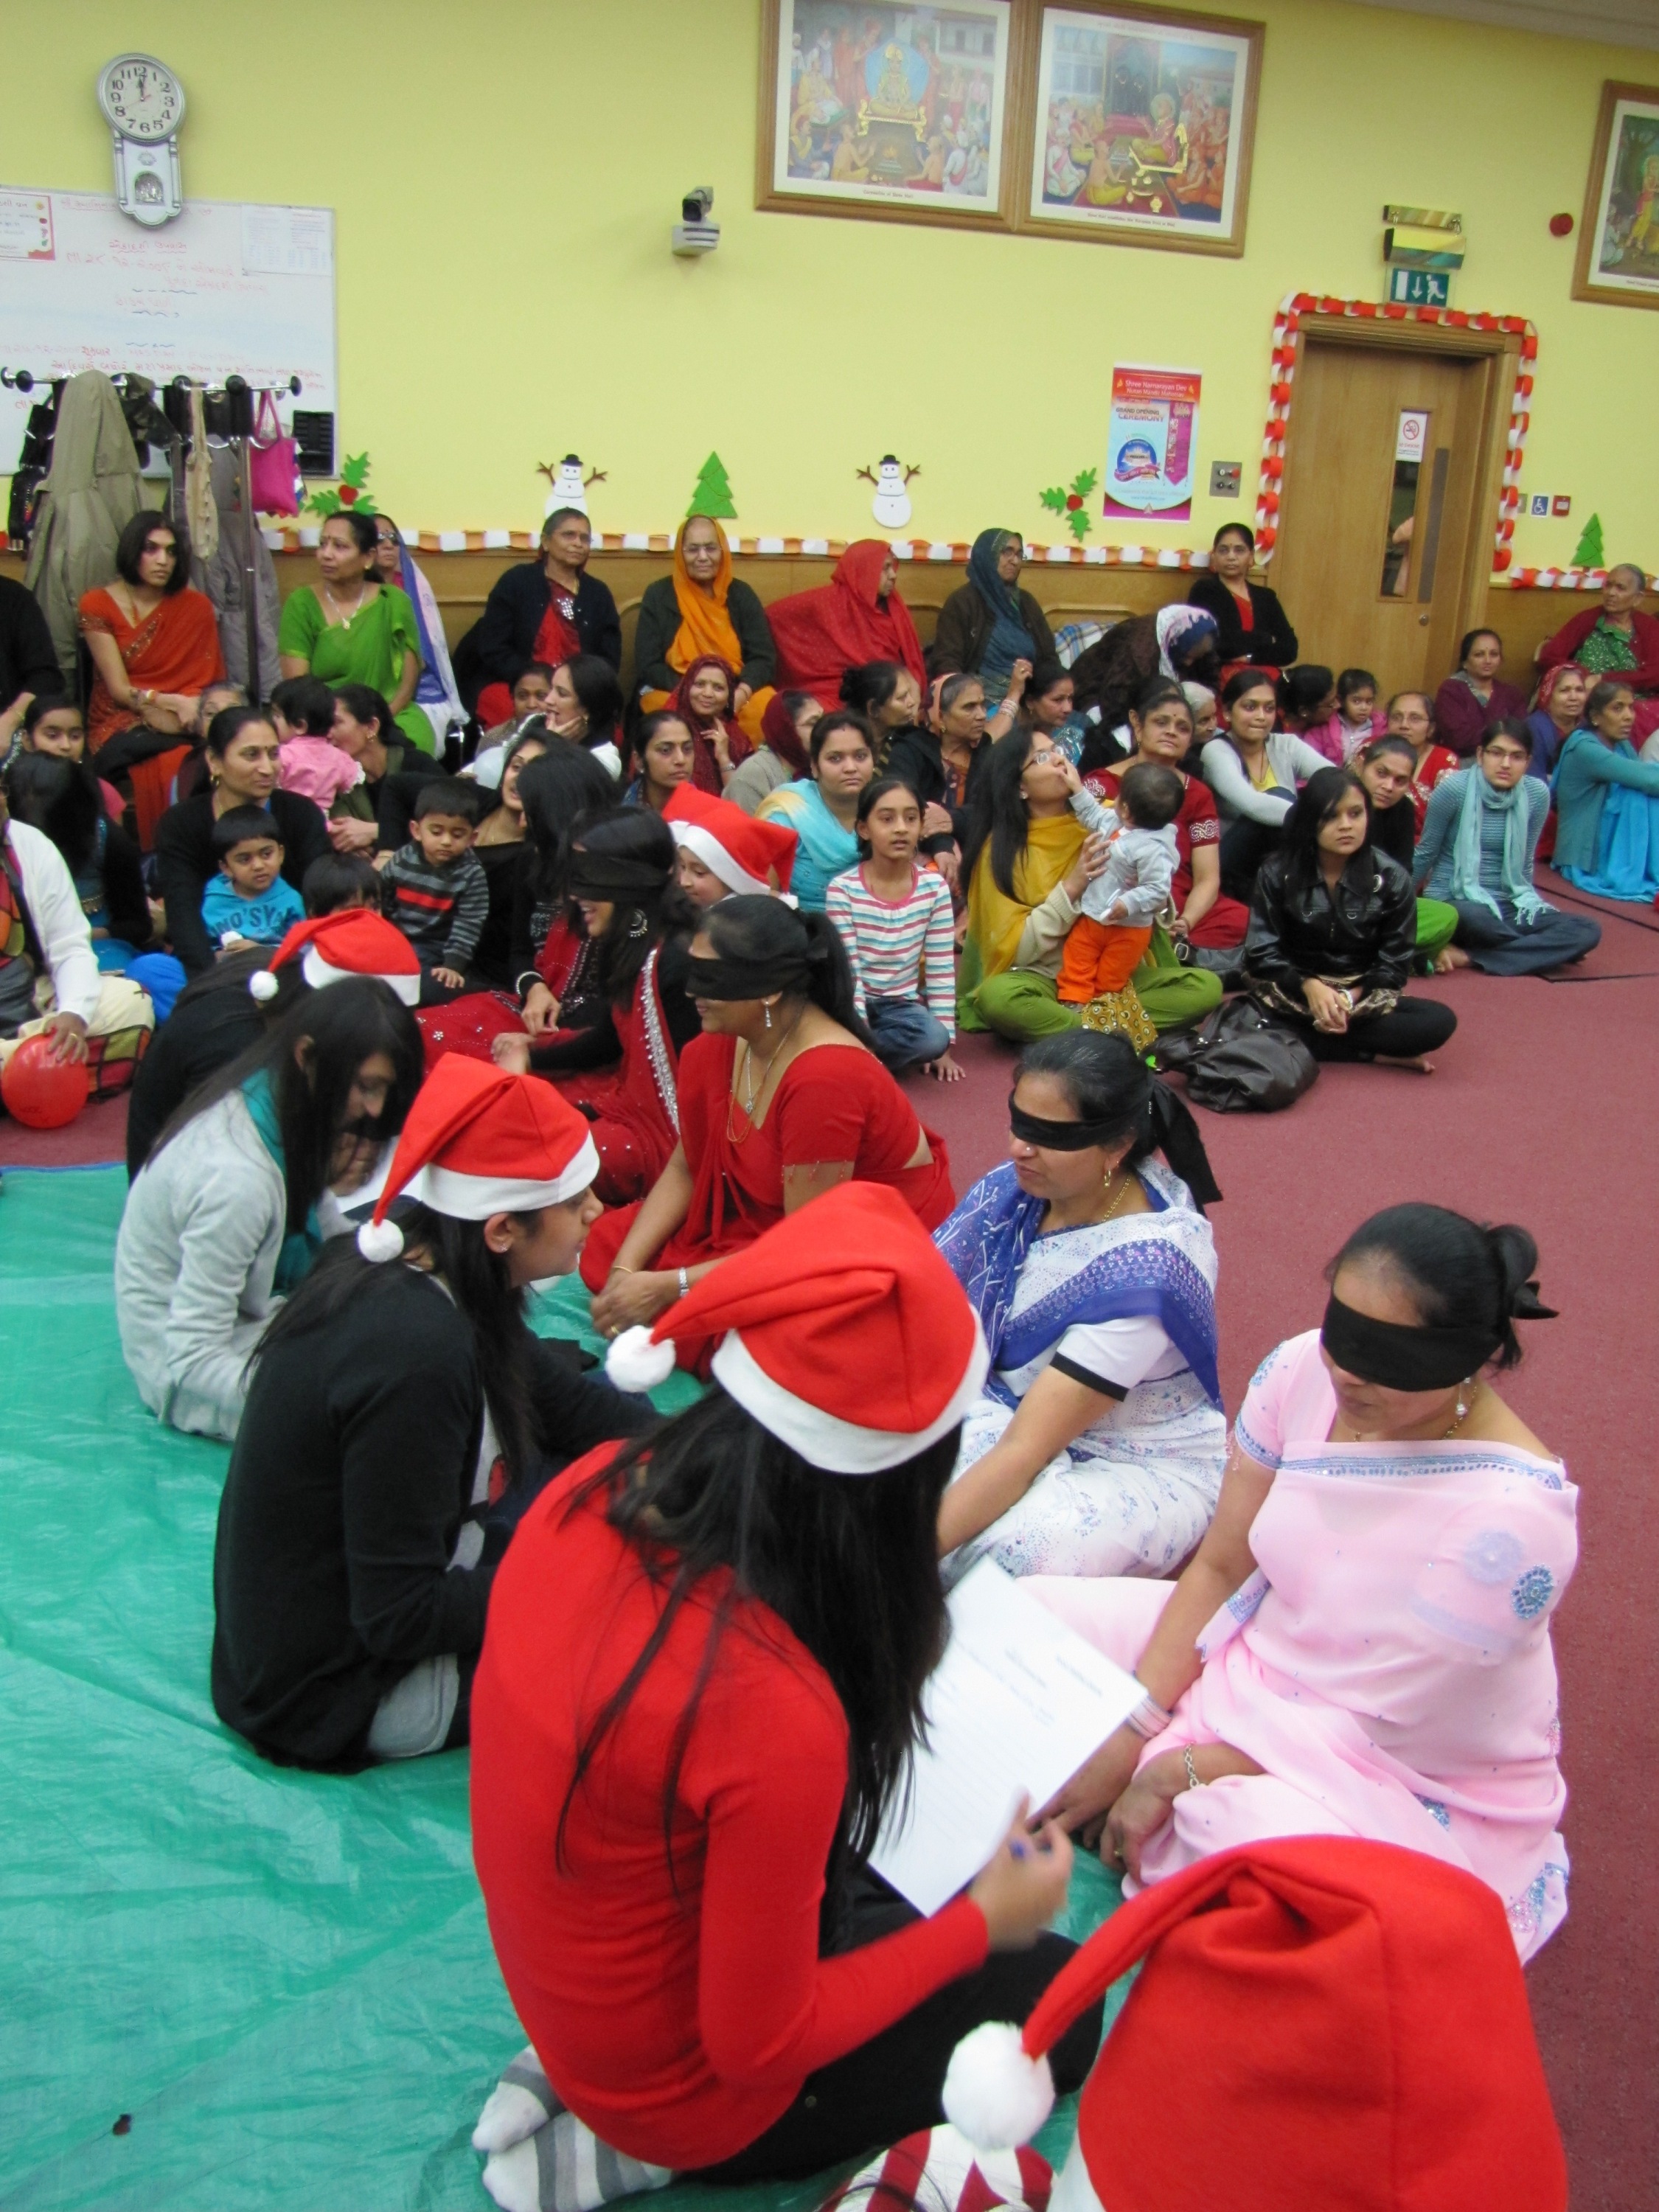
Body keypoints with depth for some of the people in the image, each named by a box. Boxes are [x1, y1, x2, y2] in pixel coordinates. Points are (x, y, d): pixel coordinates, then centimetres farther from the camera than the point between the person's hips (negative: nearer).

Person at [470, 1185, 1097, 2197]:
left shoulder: (589, 1489, -18)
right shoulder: (779, 1712, -38)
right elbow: (758, 2048, -22)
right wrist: (983, 1921, -10)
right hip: (681, 2086, -6)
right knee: (1057, 1993, 11)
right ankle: (630, 2153, 4)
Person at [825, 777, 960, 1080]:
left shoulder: (934, 887, -5)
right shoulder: (842, 889, -12)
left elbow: (941, 970, -2)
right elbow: (848, 974, -13)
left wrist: (943, 1045, -5)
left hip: (901, 1005, 3)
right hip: (853, 1004, -3)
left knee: (933, 1038, -30)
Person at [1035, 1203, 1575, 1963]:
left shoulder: (1510, 1514, -29)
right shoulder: (1304, 1374, -15)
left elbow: (1374, 1727, -21)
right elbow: (1219, 1566, -4)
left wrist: (1179, 1771, -18)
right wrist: (1129, 1735, -13)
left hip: (1420, 1778, -6)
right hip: (1255, 1662, 7)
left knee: (1247, 1829, -39)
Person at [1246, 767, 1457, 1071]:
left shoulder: (1391, 878, -1)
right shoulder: (1278, 872, -2)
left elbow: (1394, 963, -3)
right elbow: (1262, 952, -7)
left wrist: (1351, 998, -22)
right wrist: (1309, 986, -25)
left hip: (1362, 995, 1)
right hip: (1295, 990, -1)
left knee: (1439, 1021, -24)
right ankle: (1375, 1052, -25)